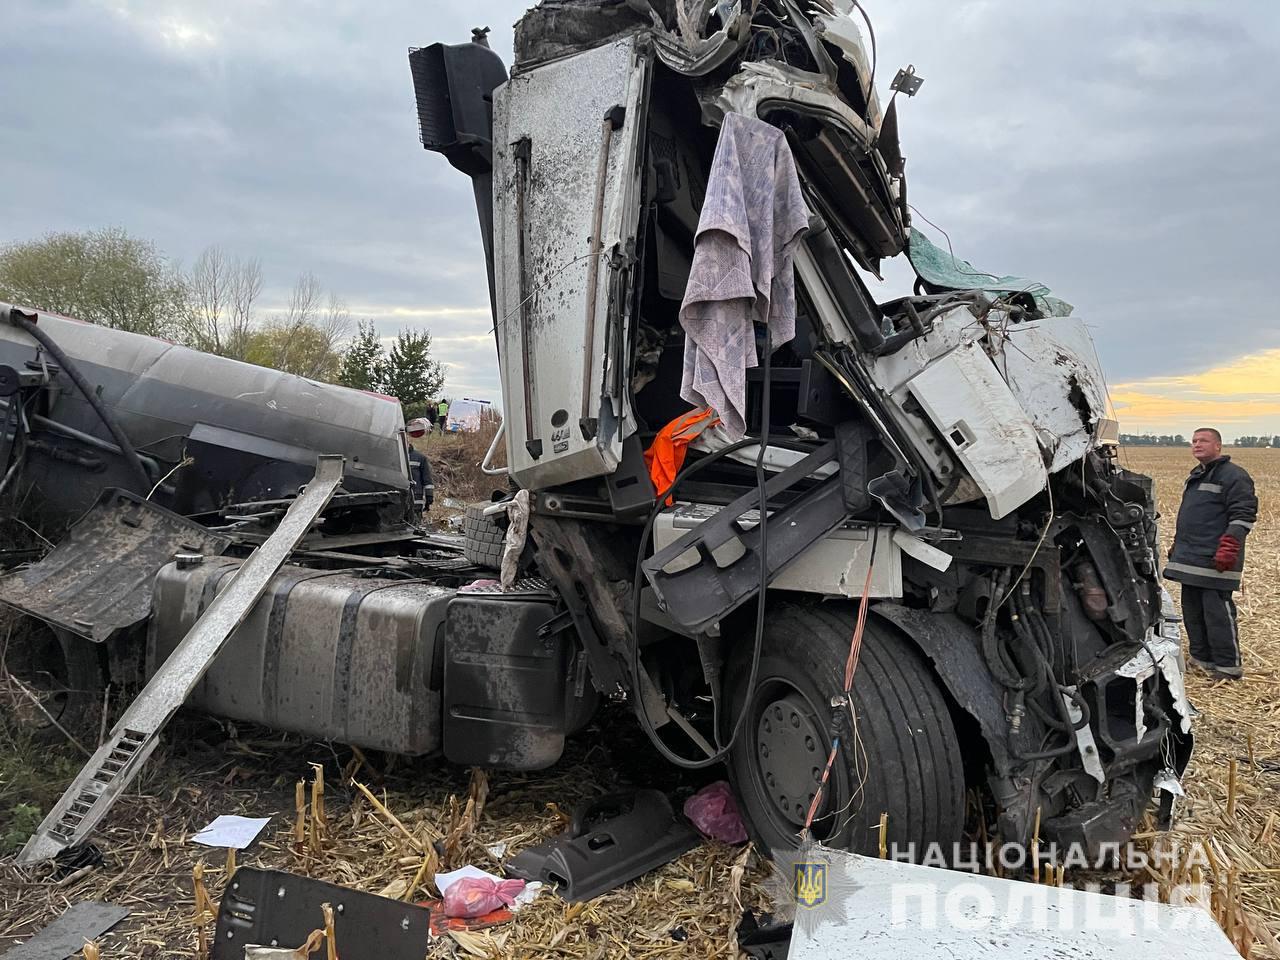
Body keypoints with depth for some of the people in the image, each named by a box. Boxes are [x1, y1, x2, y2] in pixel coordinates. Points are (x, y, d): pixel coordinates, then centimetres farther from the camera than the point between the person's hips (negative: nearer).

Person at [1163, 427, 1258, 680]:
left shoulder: (1233, 475, -7)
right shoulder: (1196, 475, 21)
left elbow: (1243, 516, -14)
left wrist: (1228, 548, -23)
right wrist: (1177, 545, 29)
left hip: (1214, 560, -9)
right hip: (1189, 559, 9)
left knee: (1217, 611, -8)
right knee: (1192, 609, 12)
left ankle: (1228, 666, 0)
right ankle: (1202, 658, 22)